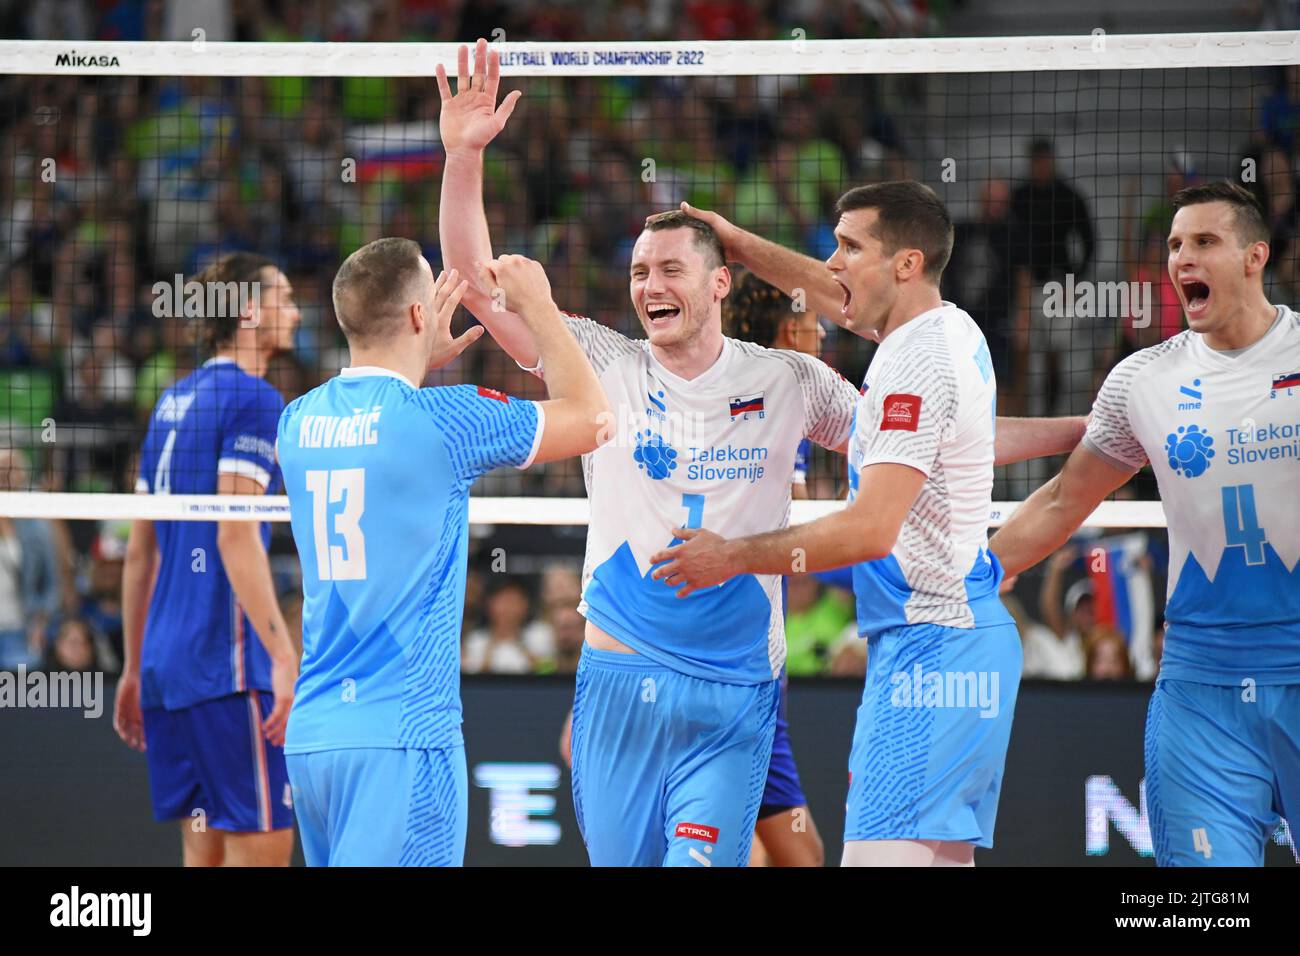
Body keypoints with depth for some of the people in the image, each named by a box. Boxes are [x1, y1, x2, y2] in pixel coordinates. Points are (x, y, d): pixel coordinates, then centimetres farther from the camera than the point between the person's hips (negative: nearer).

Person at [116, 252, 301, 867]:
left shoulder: (172, 402, 18)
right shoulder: (251, 399, -7)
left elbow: (139, 551, 19)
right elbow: (236, 537, -17)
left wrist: (133, 667, 23)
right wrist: (282, 655, -20)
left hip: (166, 658, 9)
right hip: (226, 658, -9)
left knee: (205, 849, 9)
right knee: (261, 844, -7)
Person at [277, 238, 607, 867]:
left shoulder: (300, 420, 9)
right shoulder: (439, 419, -10)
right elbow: (590, 417, 4)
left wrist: (424, 362, 34)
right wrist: (537, 306, 15)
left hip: (310, 734, 7)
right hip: (399, 735, -7)